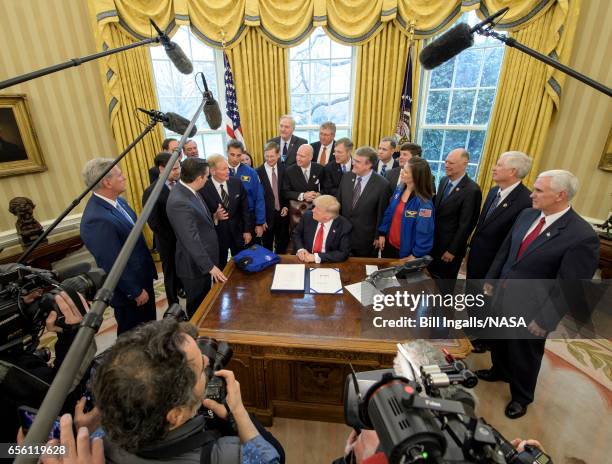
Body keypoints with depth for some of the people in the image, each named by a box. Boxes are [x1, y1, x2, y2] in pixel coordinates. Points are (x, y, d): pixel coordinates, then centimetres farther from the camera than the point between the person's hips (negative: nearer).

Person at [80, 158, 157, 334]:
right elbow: (113, 265, -26)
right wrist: (136, 291, -15)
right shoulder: (97, 220, -31)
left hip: (143, 278, 8)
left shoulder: (117, 201, -3)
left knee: (149, 326, 28)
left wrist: (148, 272, 14)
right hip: (129, 289, -8)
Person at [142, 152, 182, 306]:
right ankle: (174, 305, 35)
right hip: (170, 243, -4)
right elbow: (154, 223, -18)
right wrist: (175, 240, -12)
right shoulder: (151, 192, -19)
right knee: (172, 274, 15)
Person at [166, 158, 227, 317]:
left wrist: (213, 216, 4)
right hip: (195, 264, -9)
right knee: (197, 306, 15)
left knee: (206, 301, 28)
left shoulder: (188, 190, -1)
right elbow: (191, 240, -29)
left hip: (203, 259, 9)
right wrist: (210, 266, -24)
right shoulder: (179, 202, -30)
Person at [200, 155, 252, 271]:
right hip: (217, 235, -3)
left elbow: (244, 208, 1)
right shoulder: (203, 188, -16)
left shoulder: (237, 183, -5)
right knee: (220, 269, 15)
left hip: (238, 232, 3)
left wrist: (247, 230, 0)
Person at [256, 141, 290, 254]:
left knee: (282, 245, 17)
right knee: (267, 246, 13)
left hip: (282, 213, 3)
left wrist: (286, 206, -3)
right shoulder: (258, 172, -10)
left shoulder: (284, 169, 0)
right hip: (267, 215, -3)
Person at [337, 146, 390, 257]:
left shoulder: (382, 184, -15)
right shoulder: (346, 177, -1)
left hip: (365, 238, -3)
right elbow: (338, 204, 7)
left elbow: (381, 214, -8)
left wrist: (378, 236, -3)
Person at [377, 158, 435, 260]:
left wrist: (416, 255, -16)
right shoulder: (399, 189, -4)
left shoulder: (424, 203, -24)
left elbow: (424, 232, -21)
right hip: (389, 244, 6)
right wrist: (382, 233, 4)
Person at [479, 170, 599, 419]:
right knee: (499, 342, 26)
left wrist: (544, 321, -16)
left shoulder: (582, 235, -22)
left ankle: (521, 397, 45)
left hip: (530, 310, -5)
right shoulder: (527, 215, -3)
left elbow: (569, 287, -19)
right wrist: (490, 279, 9)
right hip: (502, 296, 6)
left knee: (525, 356, 18)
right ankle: (499, 370, 56)